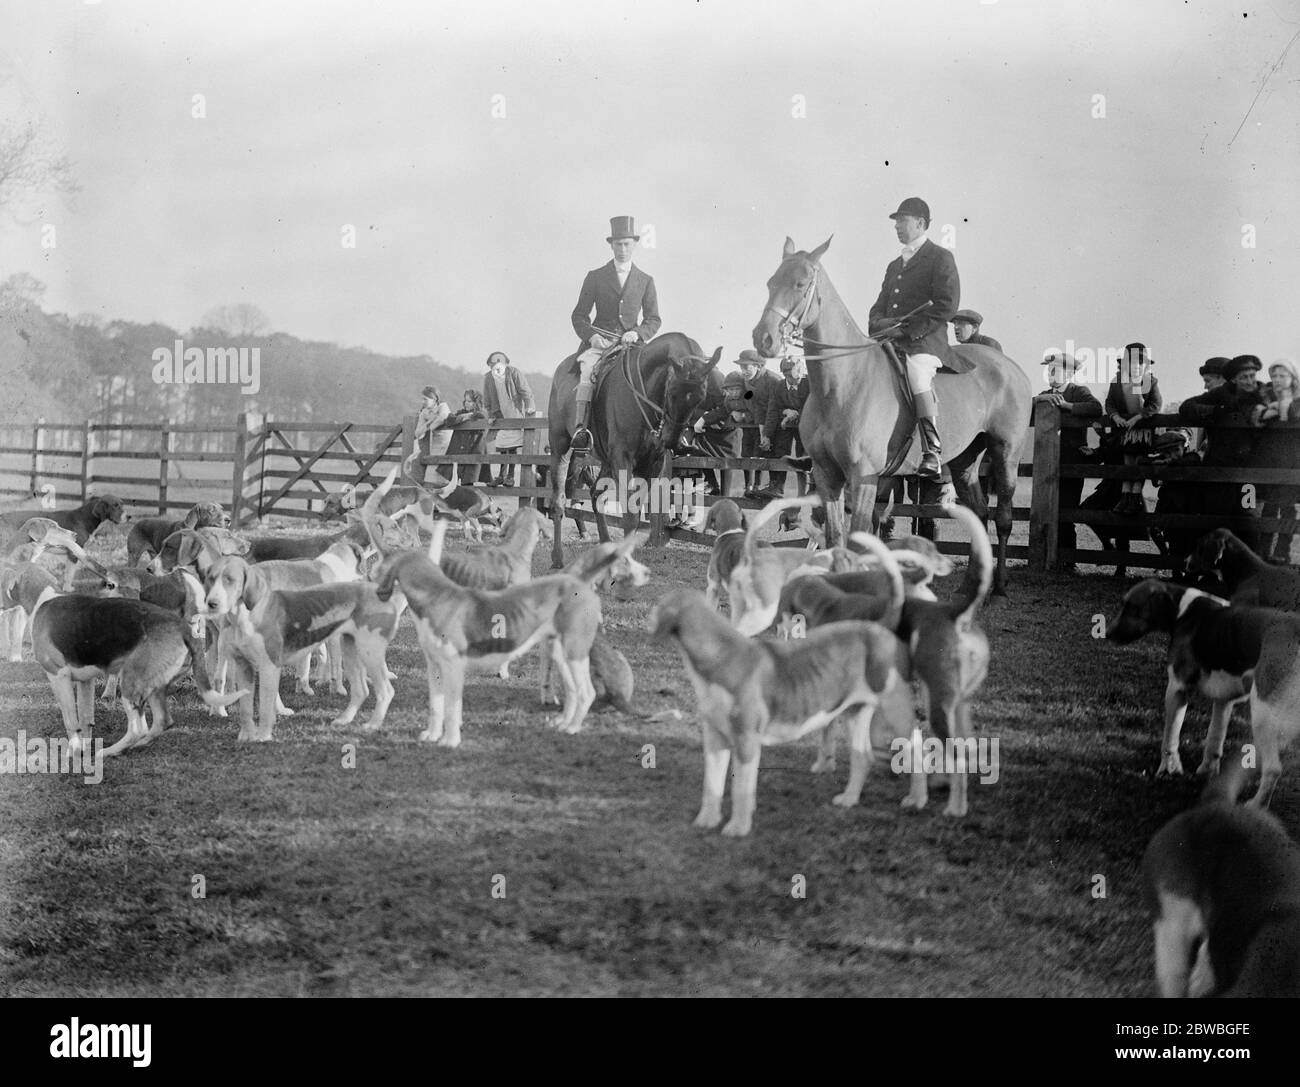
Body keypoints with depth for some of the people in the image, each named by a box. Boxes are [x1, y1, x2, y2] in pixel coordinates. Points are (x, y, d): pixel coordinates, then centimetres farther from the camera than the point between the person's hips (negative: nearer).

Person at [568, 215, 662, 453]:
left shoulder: (645, 281, 14)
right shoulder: (595, 277, 11)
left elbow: (653, 319, 12)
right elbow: (579, 315, 9)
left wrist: (637, 333, -9)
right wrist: (591, 335, -11)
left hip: (632, 341, 2)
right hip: (599, 340, -1)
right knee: (587, 366, -32)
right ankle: (581, 427, -40)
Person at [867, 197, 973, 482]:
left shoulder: (940, 258, 3)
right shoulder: (895, 265, 26)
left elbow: (946, 305, -9)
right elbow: (880, 306, 28)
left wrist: (907, 329, -15)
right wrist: (879, 324, 2)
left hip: (925, 341, -8)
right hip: (889, 341, 8)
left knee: (916, 368, -36)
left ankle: (932, 450, -39)